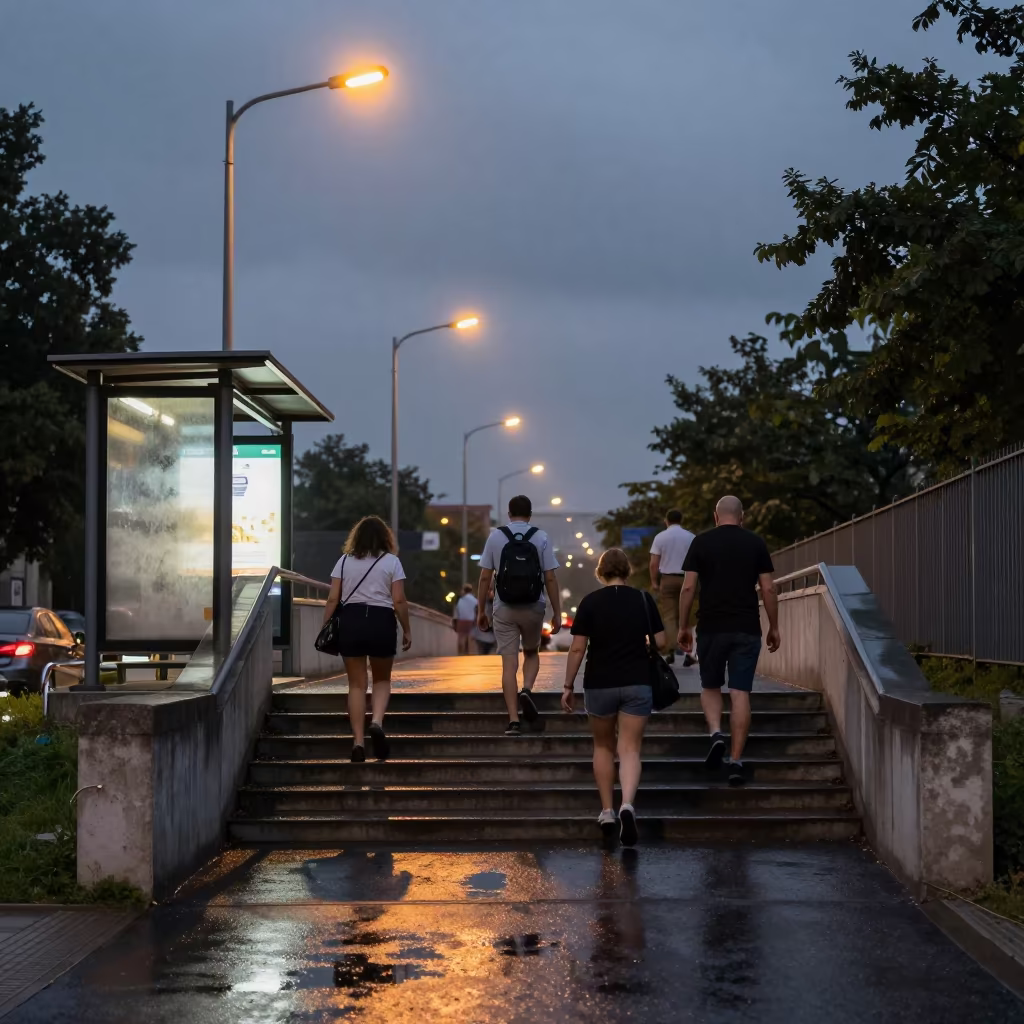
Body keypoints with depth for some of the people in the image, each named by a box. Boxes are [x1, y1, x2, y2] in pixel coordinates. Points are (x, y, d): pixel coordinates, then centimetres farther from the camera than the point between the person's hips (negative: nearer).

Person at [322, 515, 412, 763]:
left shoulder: (345, 561, 8)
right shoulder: (391, 561, 2)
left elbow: (333, 599, 3)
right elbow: (399, 600, -4)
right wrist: (406, 630, 5)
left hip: (350, 621, 1)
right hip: (381, 622, -1)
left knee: (357, 684, 7)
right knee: (382, 679, 16)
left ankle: (358, 742, 2)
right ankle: (377, 722, -10)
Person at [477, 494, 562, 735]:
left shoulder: (496, 536, 0)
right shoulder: (541, 537, -1)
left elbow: (485, 577, -2)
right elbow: (550, 578, -5)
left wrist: (481, 610, 6)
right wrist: (557, 613, 1)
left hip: (504, 609, 0)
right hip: (533, 607, 0)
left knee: (509, 663, 2)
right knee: (532, 653, 23)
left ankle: (514, 720, -3)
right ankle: (527, 690, -5)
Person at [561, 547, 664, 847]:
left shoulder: (590, 602, -4)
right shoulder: (643, 599, 1)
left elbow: (577, 648, -7)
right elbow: (660, 642, 2)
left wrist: (568, 685, 1)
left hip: (599, 684, 0)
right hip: (638, 684, 0)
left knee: (604, 746, 18)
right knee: (630, 749, 0)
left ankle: (607, 812, 18)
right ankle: (627, 805, -23)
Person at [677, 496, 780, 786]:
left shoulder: (701, 542, 2)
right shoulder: (756, 543, 4)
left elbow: (688, 587, -2)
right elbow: (768, 589, 1)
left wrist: (684, 626, 6)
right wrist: (773, 627, 10)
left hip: (711, 628, 0)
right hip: (747, 629, 0)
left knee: (710, 687, 17)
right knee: (740, 692, 1)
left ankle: (715, 733, -8)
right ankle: (736, 760, -2)